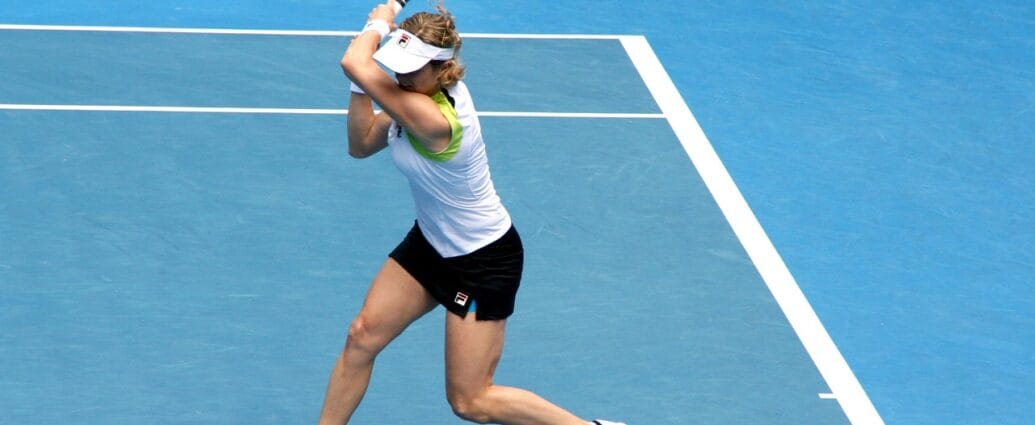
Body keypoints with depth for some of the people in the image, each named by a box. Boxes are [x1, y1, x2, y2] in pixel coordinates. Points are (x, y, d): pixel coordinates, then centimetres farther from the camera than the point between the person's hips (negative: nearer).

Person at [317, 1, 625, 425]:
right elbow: (361, 145, 2)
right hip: (430, 242, 9)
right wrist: (360, 90, -13)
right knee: (362, 336, 5)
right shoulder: (420, 94, -8)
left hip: (484, 261, -9)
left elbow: (354, 63, -40)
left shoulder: (435, 120, -36)